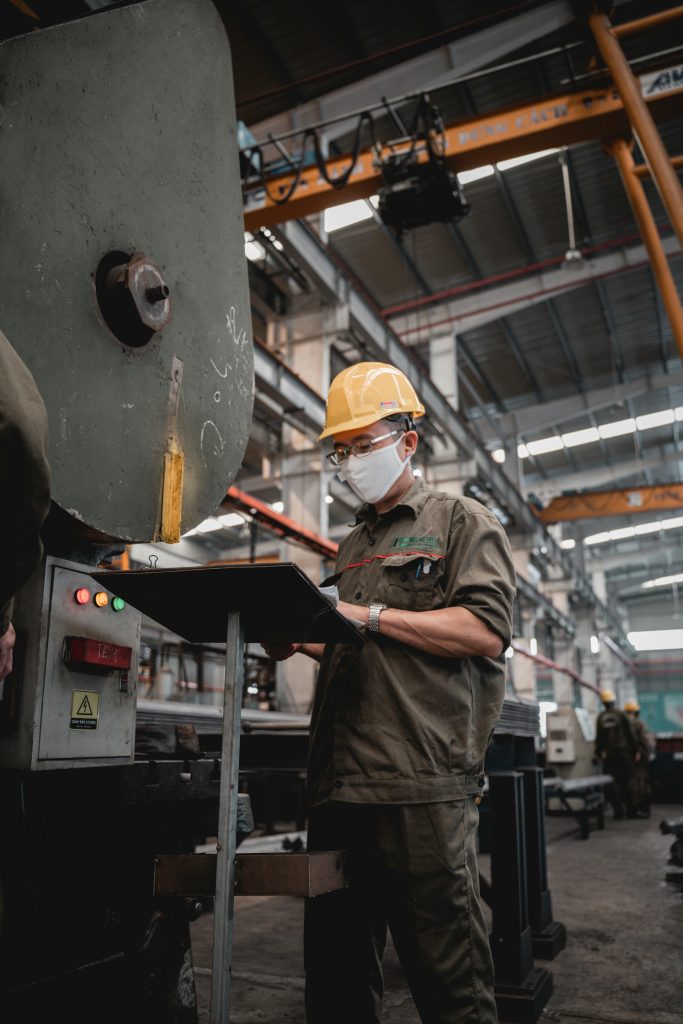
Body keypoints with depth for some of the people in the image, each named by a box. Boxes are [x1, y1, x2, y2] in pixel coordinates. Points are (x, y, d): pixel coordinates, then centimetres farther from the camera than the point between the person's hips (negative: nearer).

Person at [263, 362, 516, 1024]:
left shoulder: (462, 523, 4)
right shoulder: (353, 546, 25)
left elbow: (486, 631, -10)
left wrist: (372, 615, -12)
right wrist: (300, 641, 9)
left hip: (423, 785, -7)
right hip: (337, 783, 7)